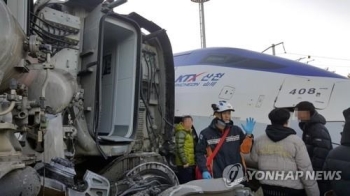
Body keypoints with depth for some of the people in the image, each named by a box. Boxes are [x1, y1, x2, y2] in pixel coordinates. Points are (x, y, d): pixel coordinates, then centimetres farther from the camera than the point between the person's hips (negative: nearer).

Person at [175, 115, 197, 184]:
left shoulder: (190, 133, 18)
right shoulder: (181, 133, -12)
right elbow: (180, 148, -20)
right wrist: (184, 162, -22)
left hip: (191, 164, 10)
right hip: (185, 165, -10)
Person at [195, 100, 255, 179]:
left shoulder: (236, 130, 7)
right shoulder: (206, 133, -2)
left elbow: (245, 149, 5)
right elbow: (200, 153, 0)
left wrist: (248, 135, -9)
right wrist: (204, 170, -11)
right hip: (217, 177, -3)